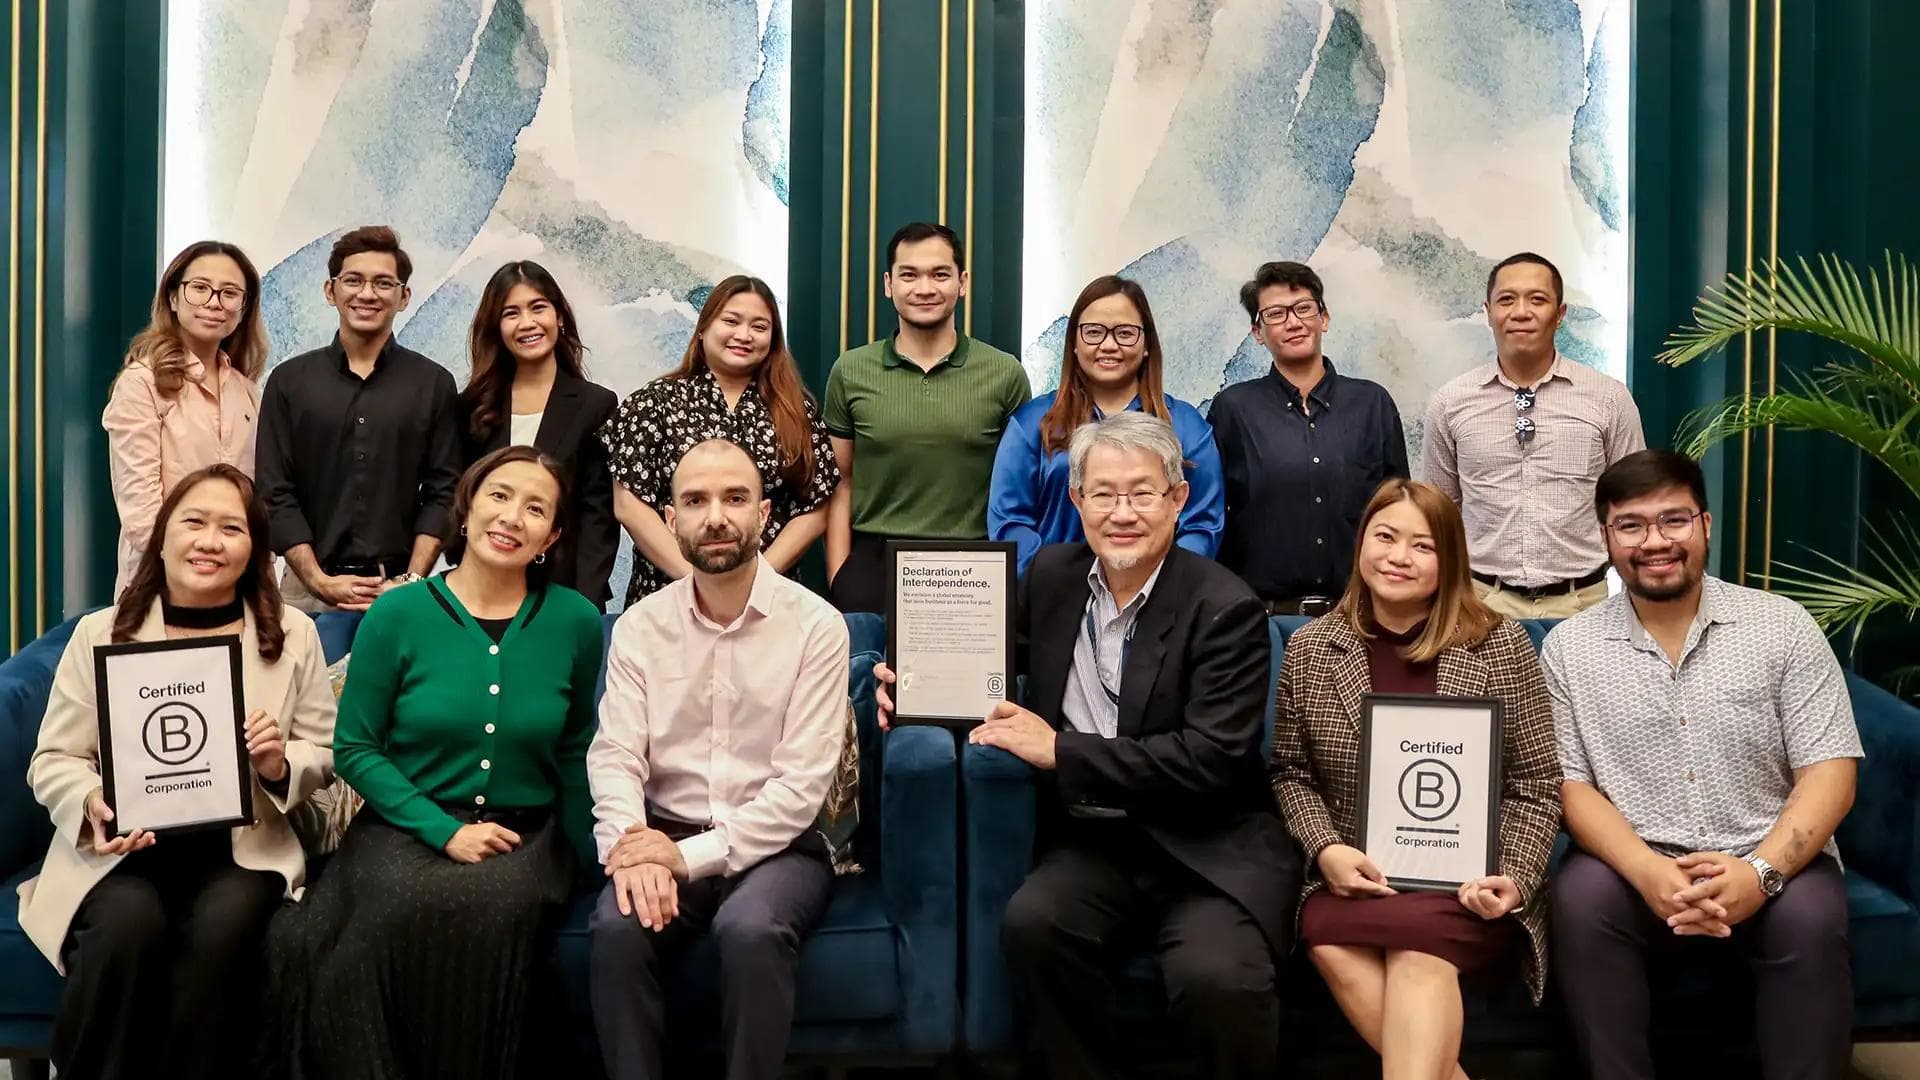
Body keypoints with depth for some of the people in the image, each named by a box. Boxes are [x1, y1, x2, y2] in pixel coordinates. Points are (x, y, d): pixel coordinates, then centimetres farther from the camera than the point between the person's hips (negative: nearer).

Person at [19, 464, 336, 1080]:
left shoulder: (294, 635, 8)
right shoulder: (99, 634, 5)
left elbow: (324, 754, 9)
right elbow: (53, 761, 5)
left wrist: (280, 765, -14)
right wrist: (93, 804, -17)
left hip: (243, 849, 0)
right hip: (123, 847, 0)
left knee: (222, 926, -32)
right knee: (130, 925, -32)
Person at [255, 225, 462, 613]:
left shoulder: (433, 384, 6)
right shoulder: (290, 381, 6)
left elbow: (442, 493, 2)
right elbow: (276, 494, 2)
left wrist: (411, 582, -9)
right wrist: (320, 581, -8)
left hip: (399, 590, 0)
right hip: (308, 589, 0)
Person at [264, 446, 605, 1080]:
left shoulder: (576, 622, 1)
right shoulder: (397, 614, -2)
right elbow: (355, 749, 0)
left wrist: (582, 860, 12)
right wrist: (445, 832, -10)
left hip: (525, 833, 1)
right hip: (407, 826, 0)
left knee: (499, 910, -35)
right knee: (408, 905, -35)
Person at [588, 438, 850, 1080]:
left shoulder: (815, 625, -4)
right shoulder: (640, 626, 6)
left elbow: (803, 781, -10)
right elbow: (614, 755, -2)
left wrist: (692, 854, -19)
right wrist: (630, 845, -23)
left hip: (775, 845, -2)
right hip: (666, 837, 2)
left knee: (751, 930, -33)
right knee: (617, 929, -28)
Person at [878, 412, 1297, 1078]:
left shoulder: (1224, 608, -9)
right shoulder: (1052, 575, 7)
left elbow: (1213, 759, -17)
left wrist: (1060, 750, -17)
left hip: (1207, 846, -4)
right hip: (1092, 839, 4)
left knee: (1217, 976, -30)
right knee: (1033, 920, -27)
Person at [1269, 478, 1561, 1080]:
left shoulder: (1501, 647, 1)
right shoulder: (1309, 650, 5)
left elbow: (1537, 788, 3)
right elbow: (1290, 772, 11)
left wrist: (1514, 879, -13)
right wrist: (1327, 851, -8)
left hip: (1465, 883, -2)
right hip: (1355, 878, 2)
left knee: (1418, 947, -34)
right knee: (1329, 940, -31)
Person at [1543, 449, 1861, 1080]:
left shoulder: (1782, 626, 2)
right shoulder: (1569, 647, 4)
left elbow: (1829, 770, -4)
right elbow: (1570, 784, -1)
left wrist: (1762, 870, -21)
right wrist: (1648, 871, -20)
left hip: (1768, 863, 0)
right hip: (1637, 865, 0)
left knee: (1810, 918, -31)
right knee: (1582, 899, -30)